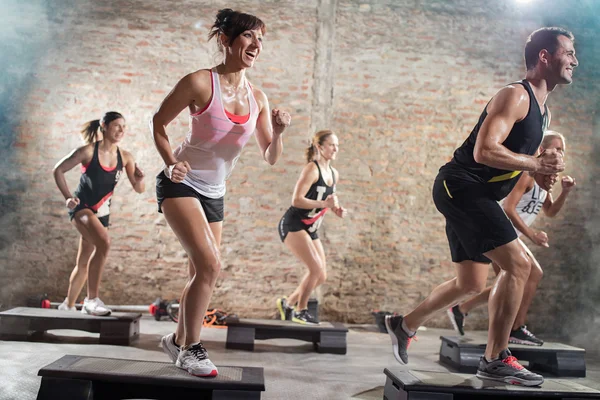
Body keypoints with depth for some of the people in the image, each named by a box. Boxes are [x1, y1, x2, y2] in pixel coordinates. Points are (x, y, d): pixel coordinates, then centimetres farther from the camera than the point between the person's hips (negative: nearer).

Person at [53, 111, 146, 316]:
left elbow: (139, 189, -3)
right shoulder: (88, 151, -14)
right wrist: (68, 197, -15)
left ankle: (68, 305, 33)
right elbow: (58, 170, -6)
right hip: (81, 207, -5)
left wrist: (140, 179, -25)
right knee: (104, 242, -31)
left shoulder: (125, 157, -3)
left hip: (101, 212, 6)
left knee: (83, 262, 15)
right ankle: (91, 299, -23)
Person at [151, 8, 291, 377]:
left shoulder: (258, 98, 0)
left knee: (202, 273, 11)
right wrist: (171, 163, -18)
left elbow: (270, 158, 2)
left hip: (214, 193, 6)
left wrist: (278, 133, -18)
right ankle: (191, 347, -2)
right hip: (181, 184, -6)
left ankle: (178, 340, 33)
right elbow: (159, 123, -4)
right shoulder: (200, 83, -15)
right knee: (210, 265, -21)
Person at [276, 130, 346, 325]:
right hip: (293, 225, -9)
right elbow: (296, 200, -23)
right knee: (316, 268, -17)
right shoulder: (311, 169, -16)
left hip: (310, 229, 9)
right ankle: (300, 311, 1)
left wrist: (336, 209, 1)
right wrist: (324, 204, -30)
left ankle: (288, 303, 22)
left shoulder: (334, 174, 10)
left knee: (321, 276, 7)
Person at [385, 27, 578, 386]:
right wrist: (536, 164, -21)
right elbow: (484, 151, -25)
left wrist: (540, 173, 2)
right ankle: (496, 360, -5)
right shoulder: (516, 96, -14)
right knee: (518, 264, -16)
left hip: (474, 195, 10)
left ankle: (405, 324, 32)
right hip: (461, 186, -10)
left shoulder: (542, 111, 17)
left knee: (472, 283, 15)